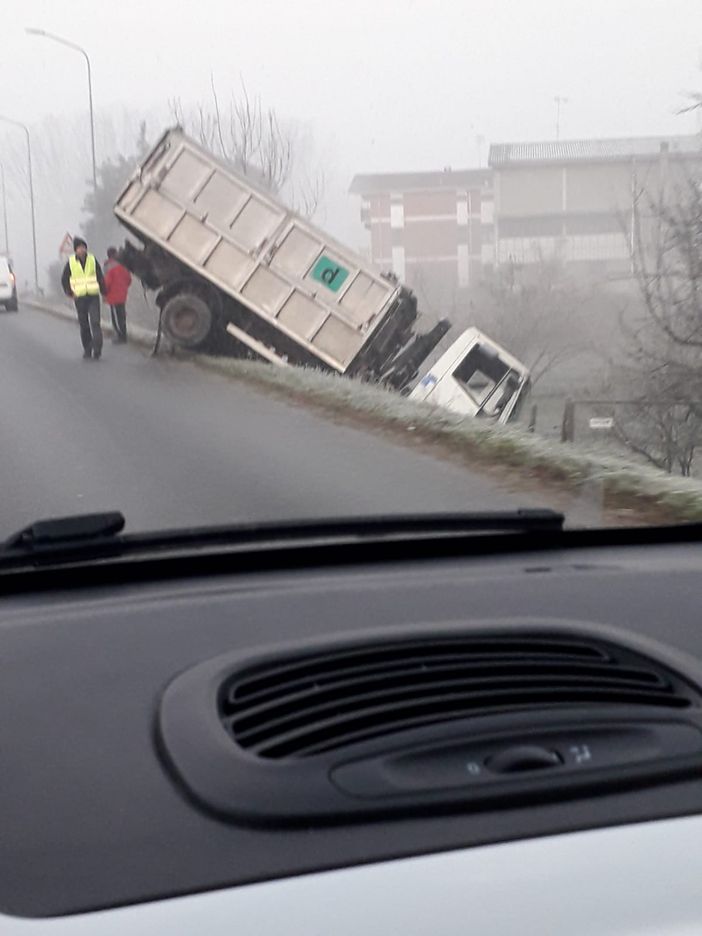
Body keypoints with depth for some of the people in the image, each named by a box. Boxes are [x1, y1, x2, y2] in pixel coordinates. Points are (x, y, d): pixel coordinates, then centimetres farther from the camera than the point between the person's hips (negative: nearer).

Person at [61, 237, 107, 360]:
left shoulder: (92, 260, 1)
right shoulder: (71, 263, 0)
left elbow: (100, 277, 7)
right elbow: (64, 279, 10)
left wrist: (103, 292, 4)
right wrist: (70, 294, 4)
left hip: (93, 297, -1)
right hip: (80, 298, 1)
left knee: (95, 323, -12)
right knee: (84, 325, 7)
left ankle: (97, 350, -17)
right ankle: (87, 349, 17)